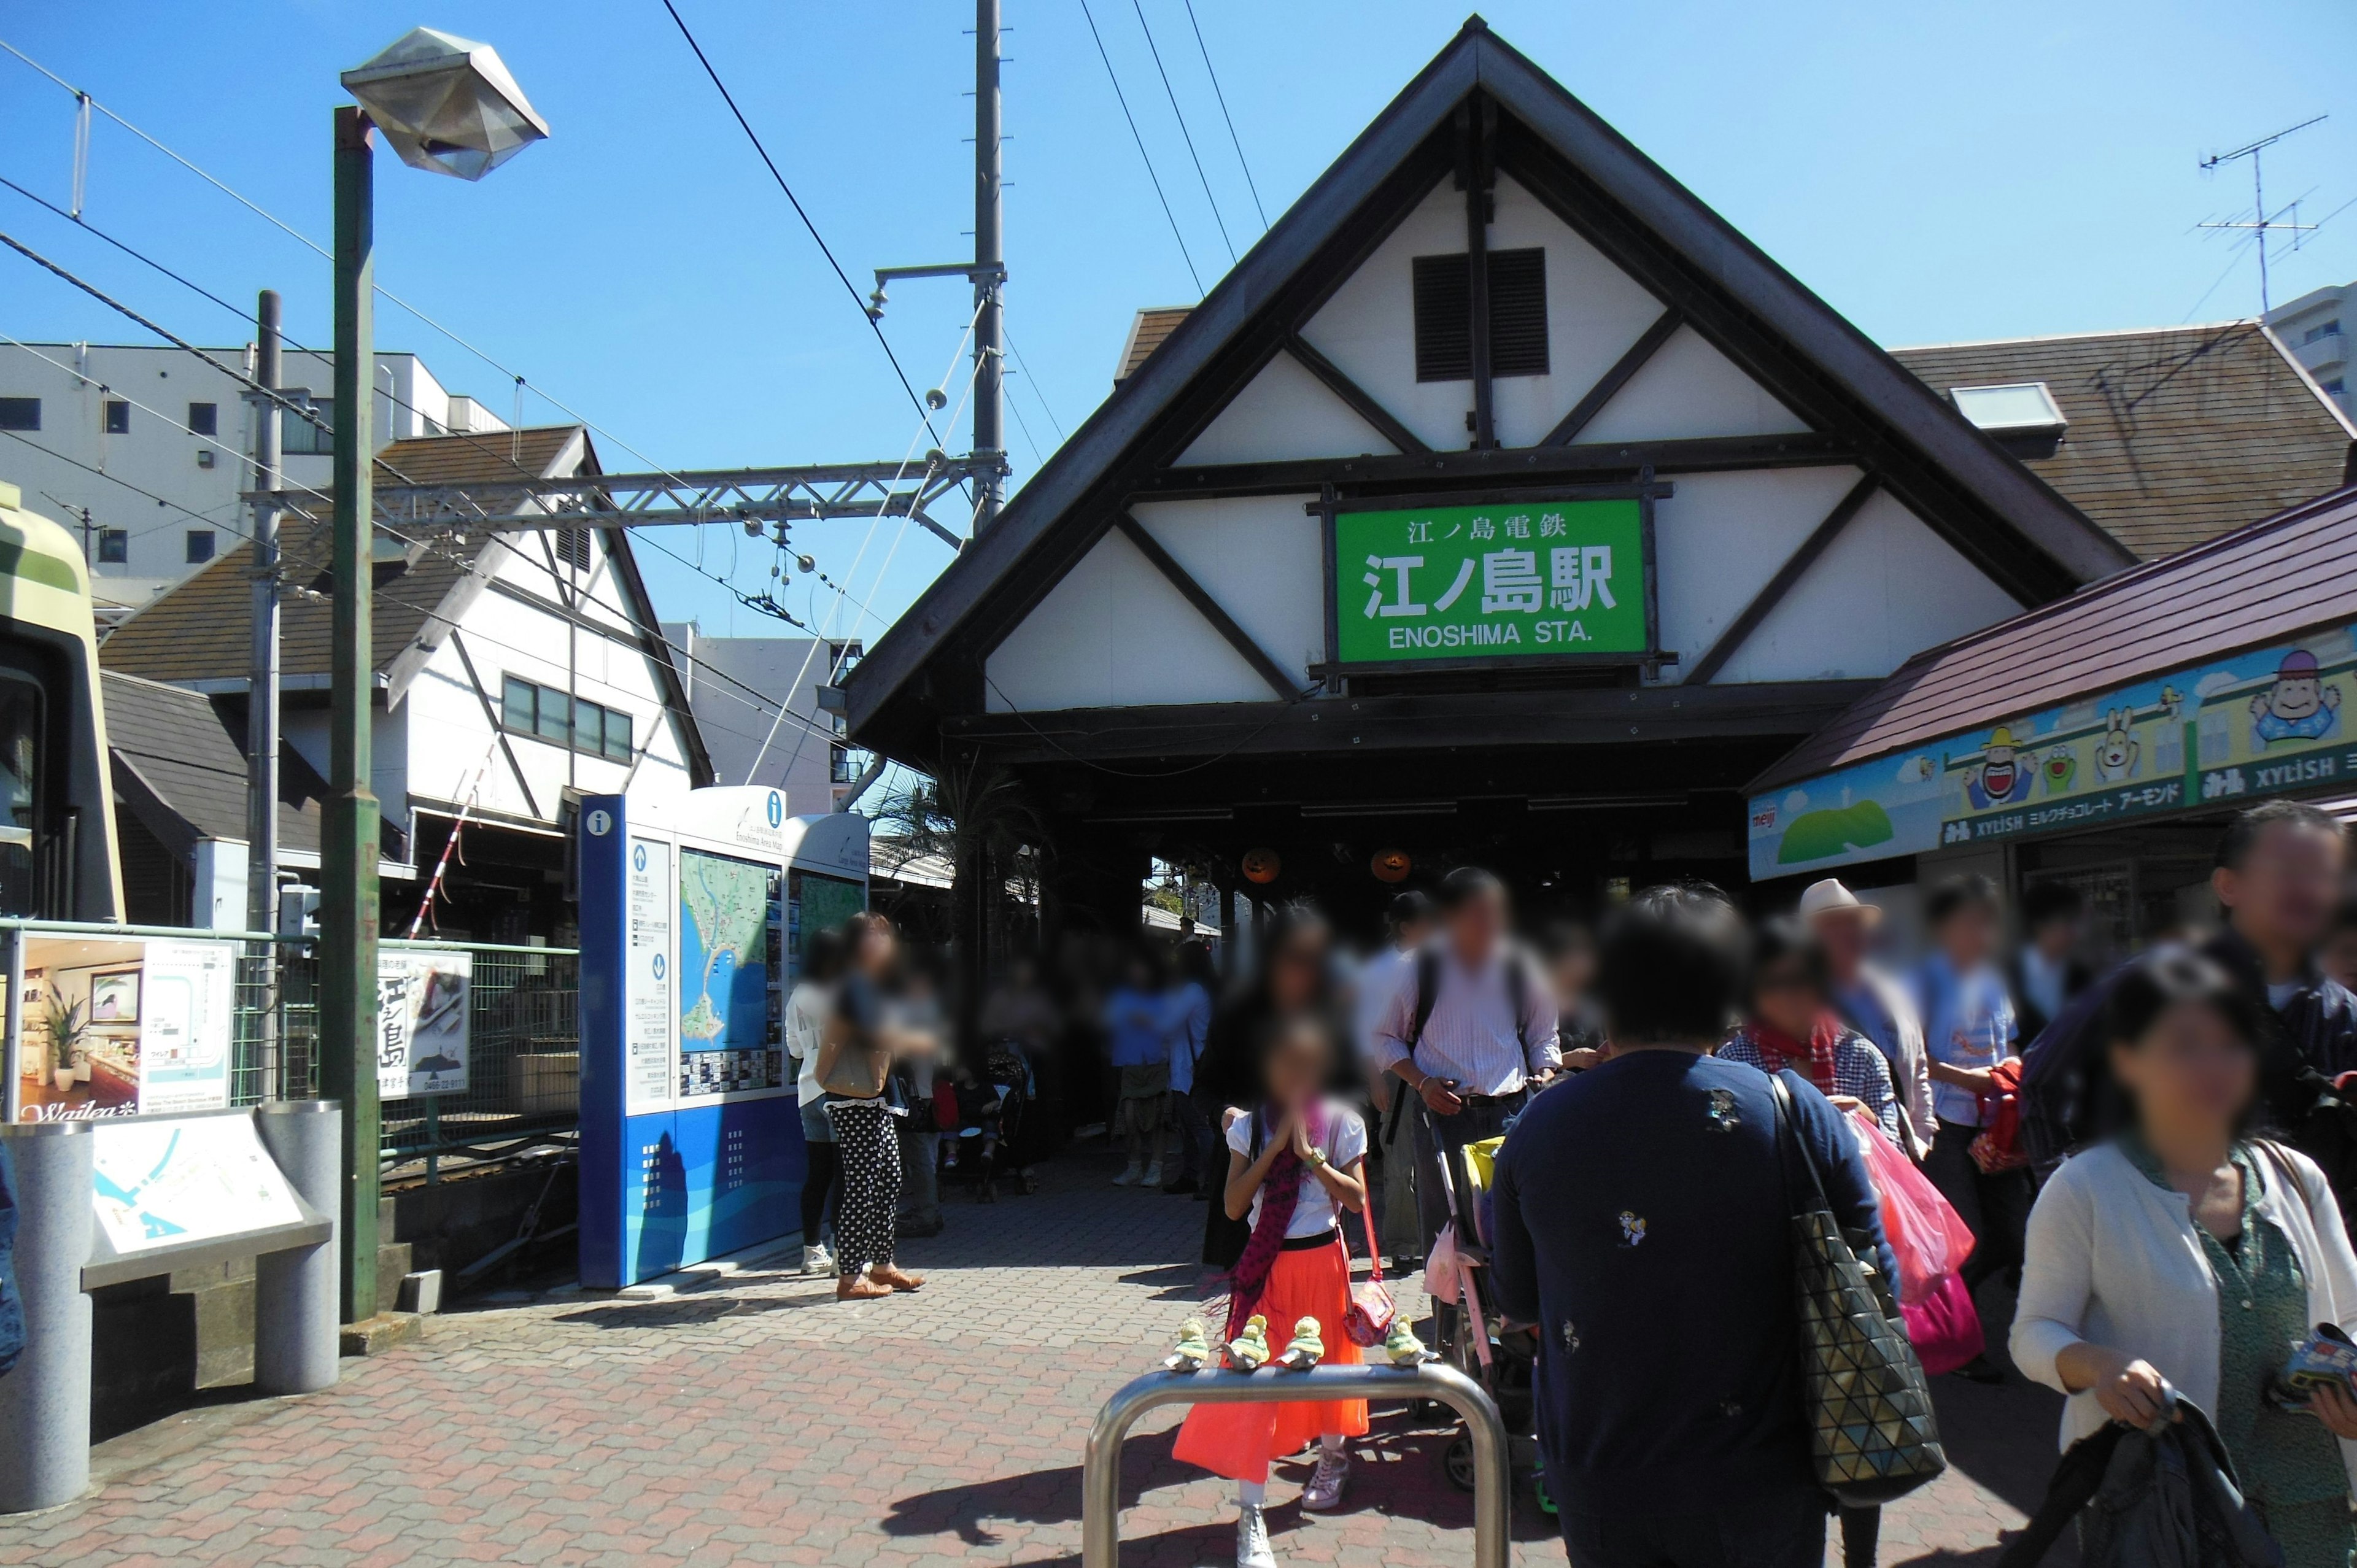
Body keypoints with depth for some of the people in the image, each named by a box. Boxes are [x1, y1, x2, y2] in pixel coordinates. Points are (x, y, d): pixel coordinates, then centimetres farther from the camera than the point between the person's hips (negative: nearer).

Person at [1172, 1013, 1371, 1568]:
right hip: (1267, 1266, 0)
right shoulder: (1250, 1127, -3)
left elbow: (1358, 1199, -9)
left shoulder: (1342, 1123, -4)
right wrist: (1274, 1147, -16)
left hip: (1322, 1262, 0)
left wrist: (1310, 1155, -19)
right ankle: (1250, 1515, -4)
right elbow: (1233, 1205, -9)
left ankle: (1332, 1456, 47)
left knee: (1326, 1365, 16)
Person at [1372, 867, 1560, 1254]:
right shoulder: (1417, 970, 0)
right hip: (1440, 1111, -2)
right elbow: (1385, 1037, 8)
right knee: (1441, 1229, -2)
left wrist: (1544, 1079, 1)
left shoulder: (1521, 969, 8)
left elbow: (1543, 1037, 20)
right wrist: (1422, 1083, -6)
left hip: (1508, 1113, 2)